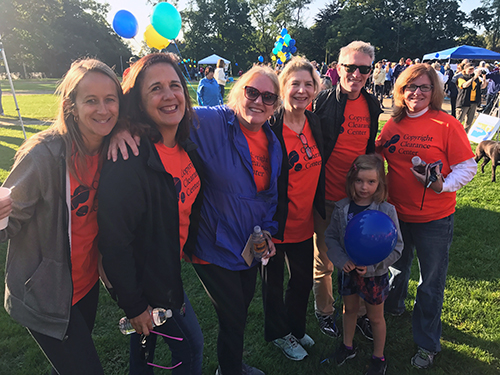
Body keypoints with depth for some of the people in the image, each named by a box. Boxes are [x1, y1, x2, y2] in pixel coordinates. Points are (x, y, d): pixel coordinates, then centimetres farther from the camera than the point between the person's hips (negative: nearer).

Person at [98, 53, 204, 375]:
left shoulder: (187, 147, -4)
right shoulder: (129, 162, -30)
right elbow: (114, 242, -25)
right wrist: (134, 305, -18)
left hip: (170, 272, 7)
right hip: (147, 282, -7)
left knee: (146, 341, 27)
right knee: (191, 346, 12)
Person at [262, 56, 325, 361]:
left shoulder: (315, 122, 1)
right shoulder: (270, 127, -20)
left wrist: (321, 208, 13)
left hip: (304, 221, 7)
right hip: (276, 224, -6)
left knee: (304, 278, 23)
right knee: (274, 281, 16)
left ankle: (296, 327, 49)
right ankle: (278, 333, 43)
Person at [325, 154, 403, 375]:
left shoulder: (387, 211, -18)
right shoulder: (342, 208, -9)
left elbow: (396, 247, -14)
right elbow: (330, 236, -2)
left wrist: (372, 265, -24)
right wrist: (341, 260, -17)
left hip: (374, 275, -3)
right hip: (347, 271, 3)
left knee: (375, 317, 16)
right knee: (350, 309, 23)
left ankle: (378, 357, 38)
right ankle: (348, 346, 46)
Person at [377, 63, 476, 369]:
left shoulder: (447, 124, -12)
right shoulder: (394, 124, 1)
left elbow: (467, 168, -11)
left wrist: (441, 185, -27)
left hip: (434, 219, -4)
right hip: (396, 213, 4)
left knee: (430, 283, 9)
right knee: (396, 266, 25)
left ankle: (428, 344, 30)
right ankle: (393, 307, 54)